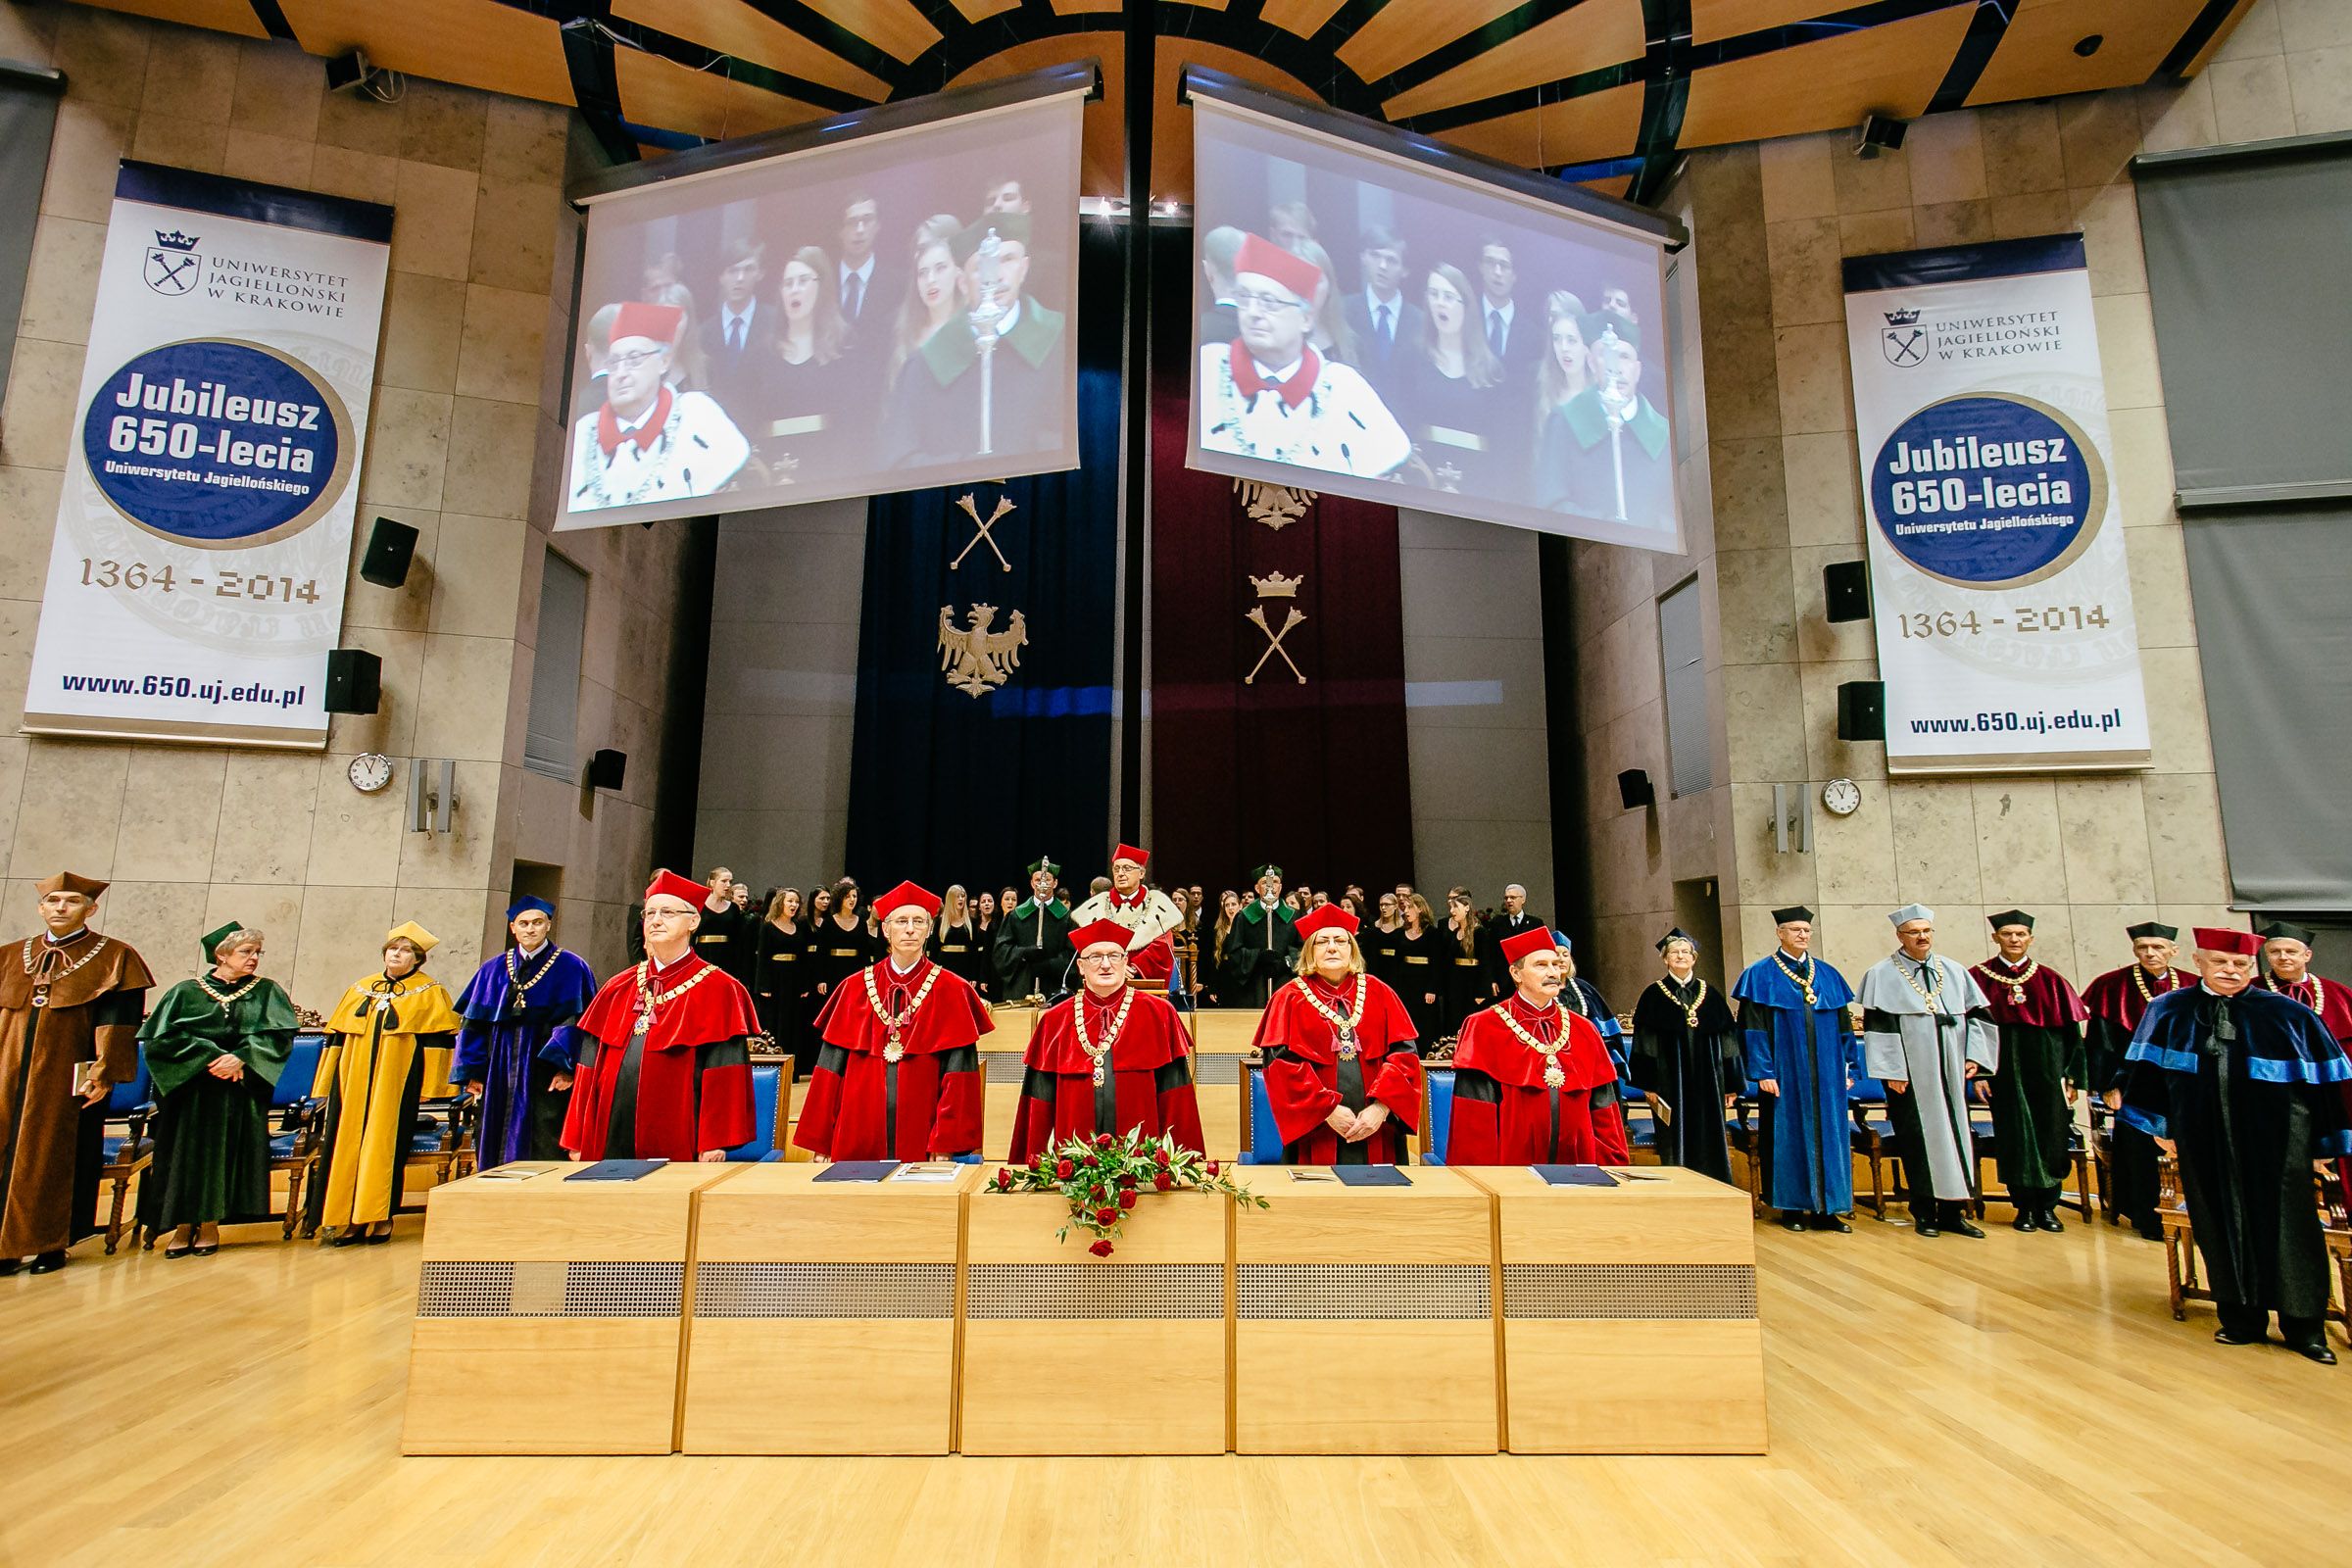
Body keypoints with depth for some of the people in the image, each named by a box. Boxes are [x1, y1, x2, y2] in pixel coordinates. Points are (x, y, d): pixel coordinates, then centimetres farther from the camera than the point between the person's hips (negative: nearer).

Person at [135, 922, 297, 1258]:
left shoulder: (266, 992, 7)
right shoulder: (187, 992, 5)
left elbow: (279, 1033, -4)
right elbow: (162, 1035, -5)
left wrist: (240, 1057, -18)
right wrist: (210, 1057, -15)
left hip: (241, 1090, 0)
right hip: (190, 1088, 0)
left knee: (225, 1153, -5)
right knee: (187, 1152, -4)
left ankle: (209, 1224, 3)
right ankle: (183, 1226, 5)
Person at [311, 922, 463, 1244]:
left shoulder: (430, 994, 2)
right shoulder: (360, 989, 14)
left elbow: (436, 1040, -3)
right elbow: (337, 1036, 16)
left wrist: (427, 1086, -9)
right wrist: (331, 1083, 11)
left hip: (396, 1084, -4)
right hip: (354, 1081, 4)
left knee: (385, 1145, -4)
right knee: (347, 1143, 2)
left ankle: (378, 1218, 3)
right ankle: (342, 1218, 9)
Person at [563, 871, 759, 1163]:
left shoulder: (718, 990, -5)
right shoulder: (618, 989, 11)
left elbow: (723, 1076, -10)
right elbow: (591, 1068, 11)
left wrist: (714, 1144, -15)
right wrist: (578, 1141, 7)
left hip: (677, 1141, -4)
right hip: (611, 1138, 5)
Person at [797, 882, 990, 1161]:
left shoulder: (950, 991, -2)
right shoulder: (856, 988, 4)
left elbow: (958, 1073, -5)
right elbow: (832, 1065, 5)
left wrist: (944, 1145, -11)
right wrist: (821, 1142, 1)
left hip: (921, 1139, -2)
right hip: (858, 1137, 2)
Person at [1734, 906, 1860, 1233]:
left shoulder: (1828, 975, 11)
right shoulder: (1760, 975, -2)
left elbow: (1843, 1026, 13)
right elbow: (1753, 1027, -6)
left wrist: (1848, 1068, 7)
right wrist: (1762, 1072, -13)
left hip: (1825, 1074, 4)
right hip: (1785, 1073, -4)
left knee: (1827, 1136, 6)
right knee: (1788, 1135, 1)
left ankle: (1825, 1209, 15)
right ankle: (1792, 1208, 11)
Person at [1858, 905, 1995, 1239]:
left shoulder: (1954, 972, 11)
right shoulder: (1882, 975, -3)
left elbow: (1976, 1013, 11)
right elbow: (1878, 1025, -7)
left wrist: (1974, 1055, -2)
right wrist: (1892, 1071, -13)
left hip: (1951, 1072, 4)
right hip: (1911, 1074, -4)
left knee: (1955, 1134, 6)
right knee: (1919, 1138, 0)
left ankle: (1953, 1211, 15)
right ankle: (1924, 1213, 9)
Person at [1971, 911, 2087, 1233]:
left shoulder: (2049, 980, 7)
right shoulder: (1979, 979, 1)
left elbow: (2070, 1029, 6)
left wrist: (2071, 1075, -1)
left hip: (2045, 1066, 2)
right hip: (2004, 1069, -2)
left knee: (2049, 1134, 3)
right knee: (2014, 1136, 1)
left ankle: (2046, 1207, 15)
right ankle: (2024, 1207, 10)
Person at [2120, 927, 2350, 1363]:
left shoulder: (2289, 1015, -3)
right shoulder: (2167, 1012, 0)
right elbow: (2148, 1070, 8)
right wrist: (2160, 1127, 8)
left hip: (2274, 1139, -1)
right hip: (2204, 1139, 1)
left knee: (2284, 1226, 5)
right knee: (2220, 1225, 8)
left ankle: (2303, 1327, 20)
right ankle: (2242, 1318, 21)